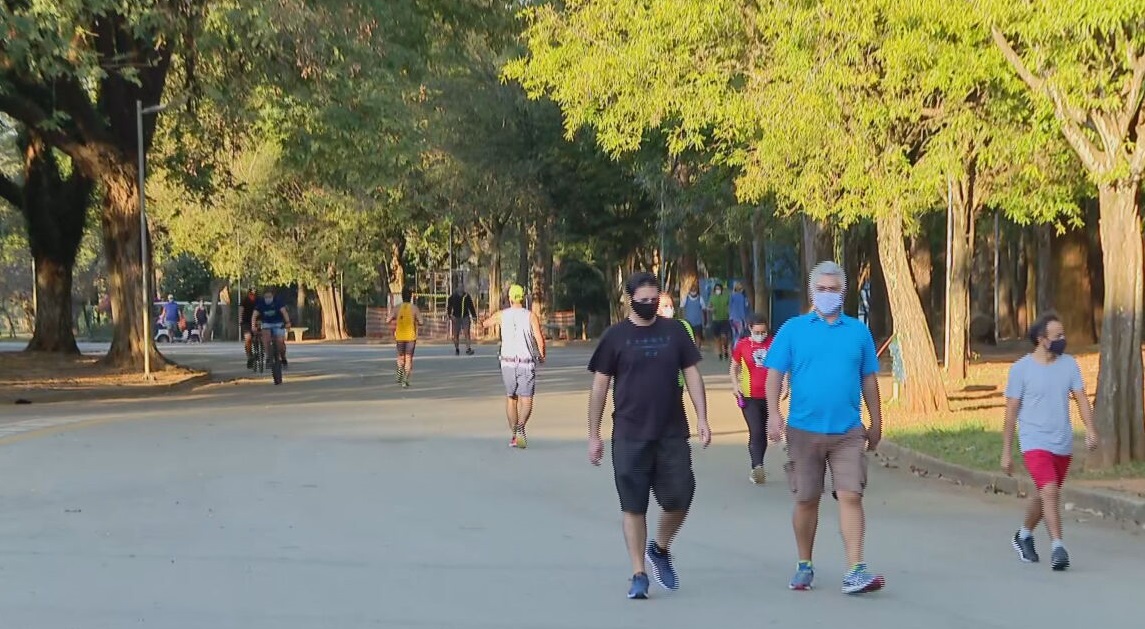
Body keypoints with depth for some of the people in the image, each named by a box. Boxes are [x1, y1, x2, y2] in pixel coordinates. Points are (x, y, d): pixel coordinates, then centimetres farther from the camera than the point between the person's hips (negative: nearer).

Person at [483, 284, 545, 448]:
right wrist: (542, 355, 5)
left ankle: (514, 434, 15)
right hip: (527, 363, -2)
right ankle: (520, 428, -26)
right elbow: (540, 339, -12)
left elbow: (486, 323, 22)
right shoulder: (531, 316, -4)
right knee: (526, 399, -1)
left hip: (508, 362, 2)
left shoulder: (502, 315, 3)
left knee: (511, 398, 16)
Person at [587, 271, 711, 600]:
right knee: (633, 506, 1)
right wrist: (594, 435, 0)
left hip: (672, 433, 2)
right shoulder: (615, 336, -1)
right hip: (629, 436, -2)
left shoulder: (674, 332, 5)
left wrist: (702, 418, -2)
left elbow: (692, 374, 8)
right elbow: (600, 386, 2)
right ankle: (639, 575, 9)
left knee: (679, 497, -2)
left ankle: (660, 548, 26)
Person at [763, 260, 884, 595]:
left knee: (850, 497, -10)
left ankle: (855, 572, -13)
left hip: (848, 432, 0)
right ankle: (804, 566, 24)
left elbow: (869, 379, 13)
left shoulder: (858, 331, 8)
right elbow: (775, 374, 0)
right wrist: (774, 413, -14)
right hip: (804, 430, 0)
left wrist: (876, 423, 14)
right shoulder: (793, 330, 3)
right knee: (806, 501, 9)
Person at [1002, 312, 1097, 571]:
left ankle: (1024, 535, 40)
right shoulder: (1021, 369, -7)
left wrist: (1090, 430, -16)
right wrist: (1006, 452, -2)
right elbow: (1011, 412, -3)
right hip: (1035, 443, -5)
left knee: (1045, 496, 17)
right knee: (1050, 492, -21)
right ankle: (1057, 548, -20)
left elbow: (1081, 399, 2)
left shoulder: (1069, 364, 3)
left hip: (1063, 445, 5)